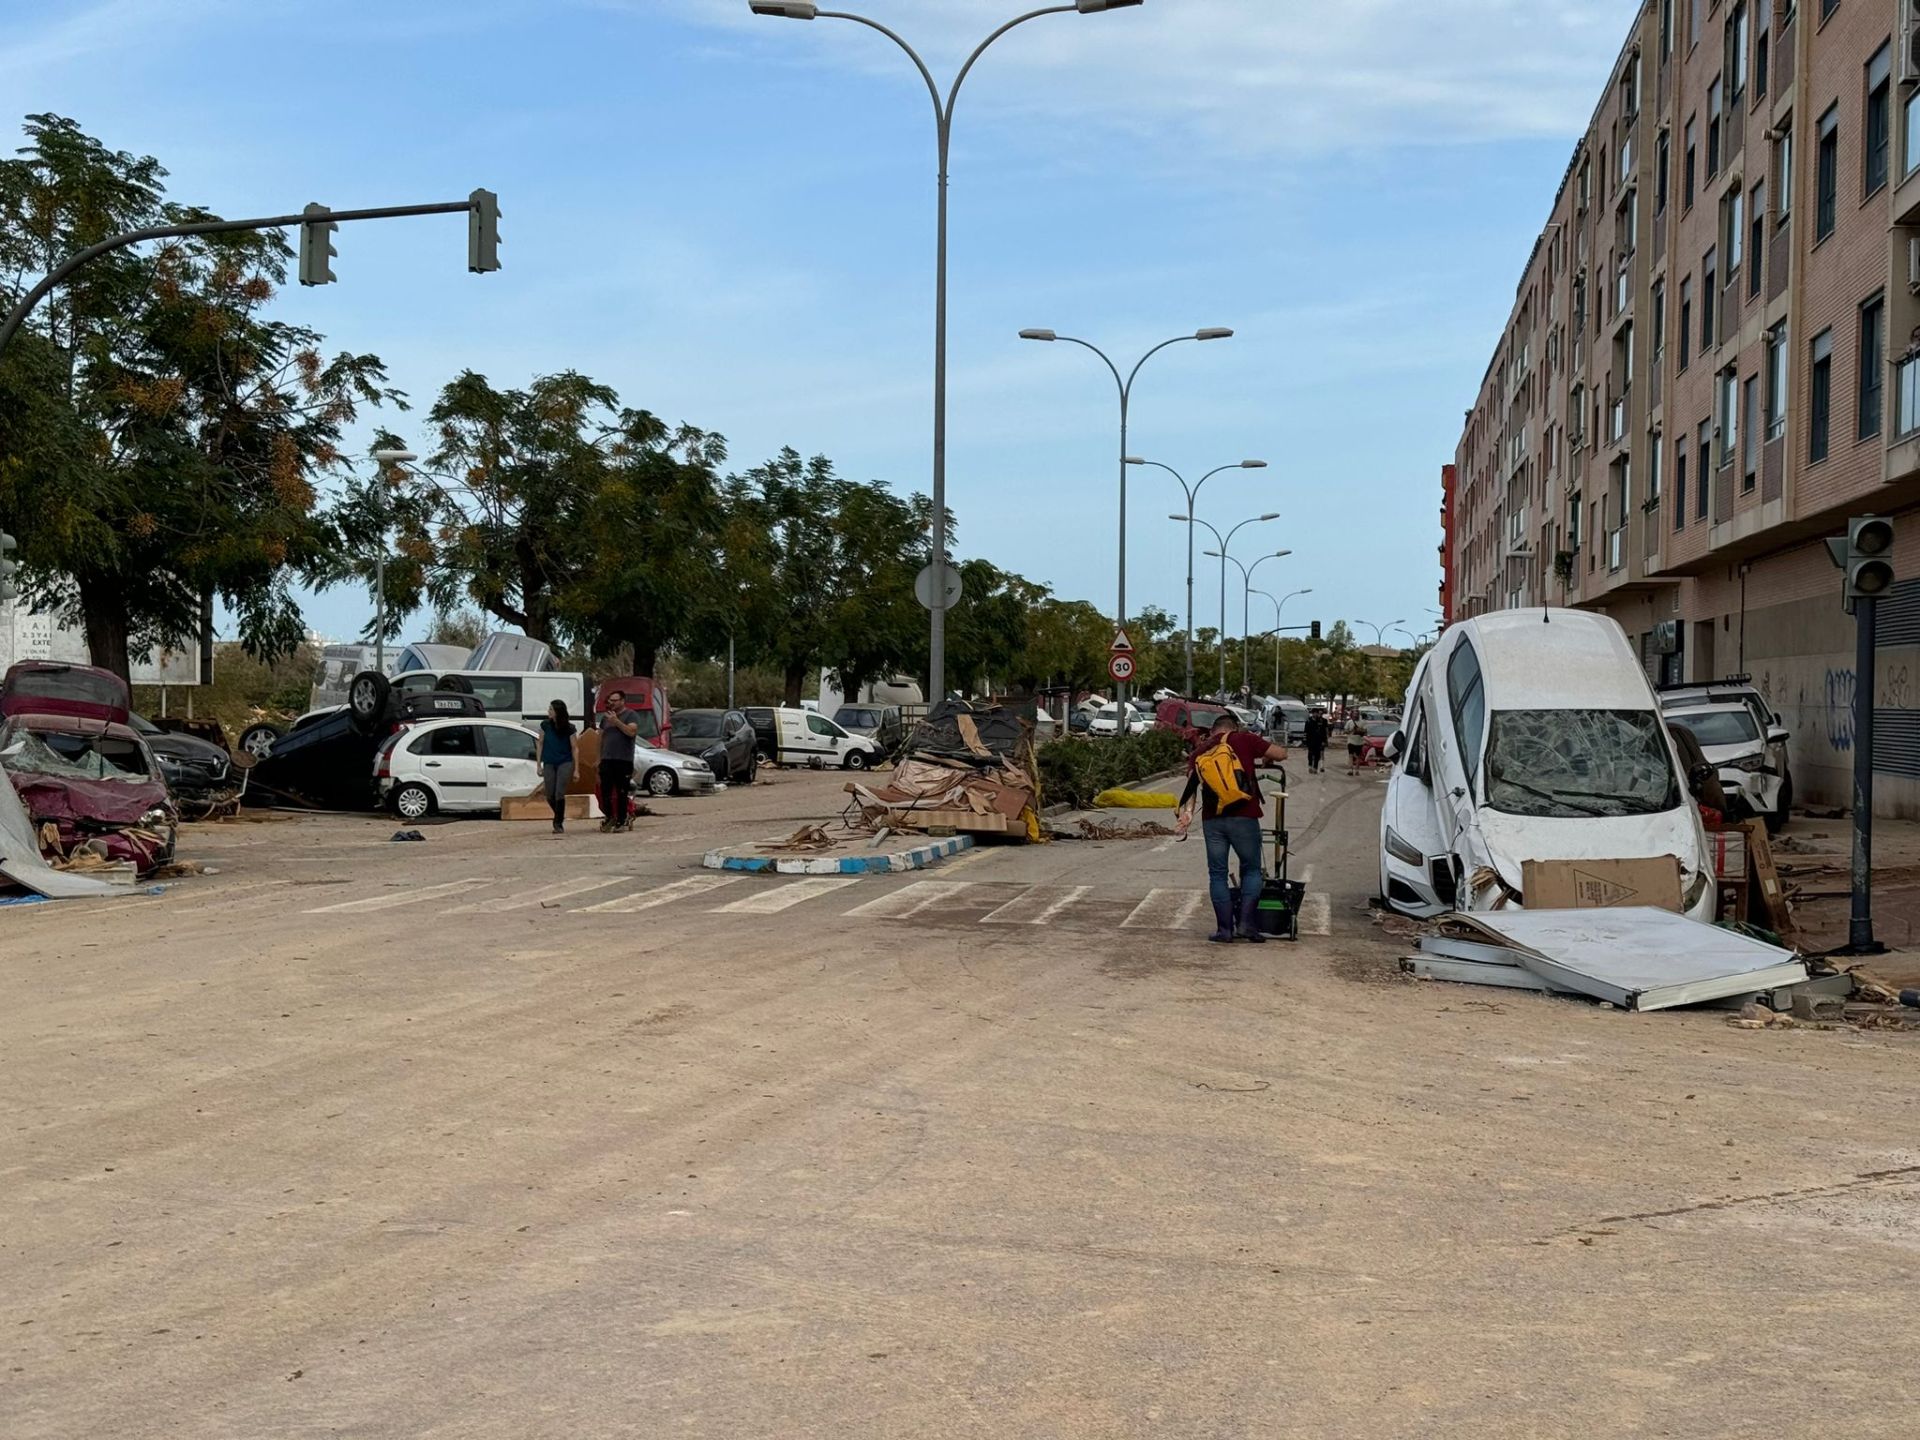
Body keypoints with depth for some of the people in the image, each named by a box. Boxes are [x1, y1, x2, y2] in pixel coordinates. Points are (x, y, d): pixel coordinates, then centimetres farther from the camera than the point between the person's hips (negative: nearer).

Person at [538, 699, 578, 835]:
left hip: (565, 763, -3)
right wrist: (539, 765, 5)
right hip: (549, 764, 3)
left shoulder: (569, 728, -5)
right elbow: (540, 744, 8)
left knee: (559, 794, -12)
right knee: (550, 796, 3)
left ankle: (558, 823, -5)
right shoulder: (545, 725, 2)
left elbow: (574, 749, -1)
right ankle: (559, 817, 28)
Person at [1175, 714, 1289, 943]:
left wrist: (1187, 812, -13)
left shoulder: (1200, 751, 14)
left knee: (1217, 874, 11)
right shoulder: (1244, 739, 6)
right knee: (1251, 869, 14)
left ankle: (1224, 929, 10)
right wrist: (1264, 756, 28)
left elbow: (1192, 782, -3)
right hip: (1244, 817, -2)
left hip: (1212, 819, 2)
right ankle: (1247, 922, 3)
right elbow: (1281, 754, 7)